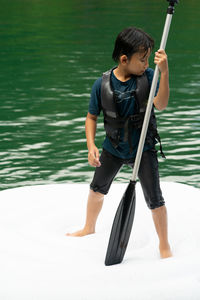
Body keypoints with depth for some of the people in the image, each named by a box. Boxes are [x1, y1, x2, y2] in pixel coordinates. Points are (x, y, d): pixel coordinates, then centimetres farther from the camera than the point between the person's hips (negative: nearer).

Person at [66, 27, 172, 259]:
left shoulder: (148, 76, -17)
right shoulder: (102, 84, -15)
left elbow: (161, 105, -31)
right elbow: (92, 117, -4)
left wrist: (164, 72, -43)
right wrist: (91, 146, -16)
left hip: (143, 148, -3)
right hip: (113, 147, 3)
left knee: (154, 198, -8)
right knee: (97, 189, 22)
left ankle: (164, 245, 11)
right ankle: (89, 228, 50)